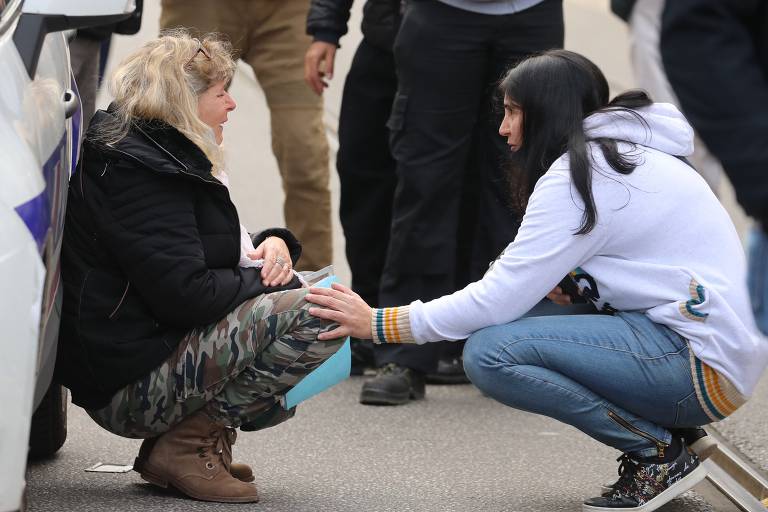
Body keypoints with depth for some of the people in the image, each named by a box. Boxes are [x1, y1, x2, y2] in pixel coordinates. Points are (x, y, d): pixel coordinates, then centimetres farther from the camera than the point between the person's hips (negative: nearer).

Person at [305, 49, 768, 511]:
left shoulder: (580, 174, -11)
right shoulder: (626, 153, 17)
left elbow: (499, 299, -14)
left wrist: (379, 324, -7)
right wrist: (562, 281, 1)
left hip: (707, 366, -10)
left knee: (489, 353, -18)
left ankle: (660, 454, -7)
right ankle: (661, 439, 9)